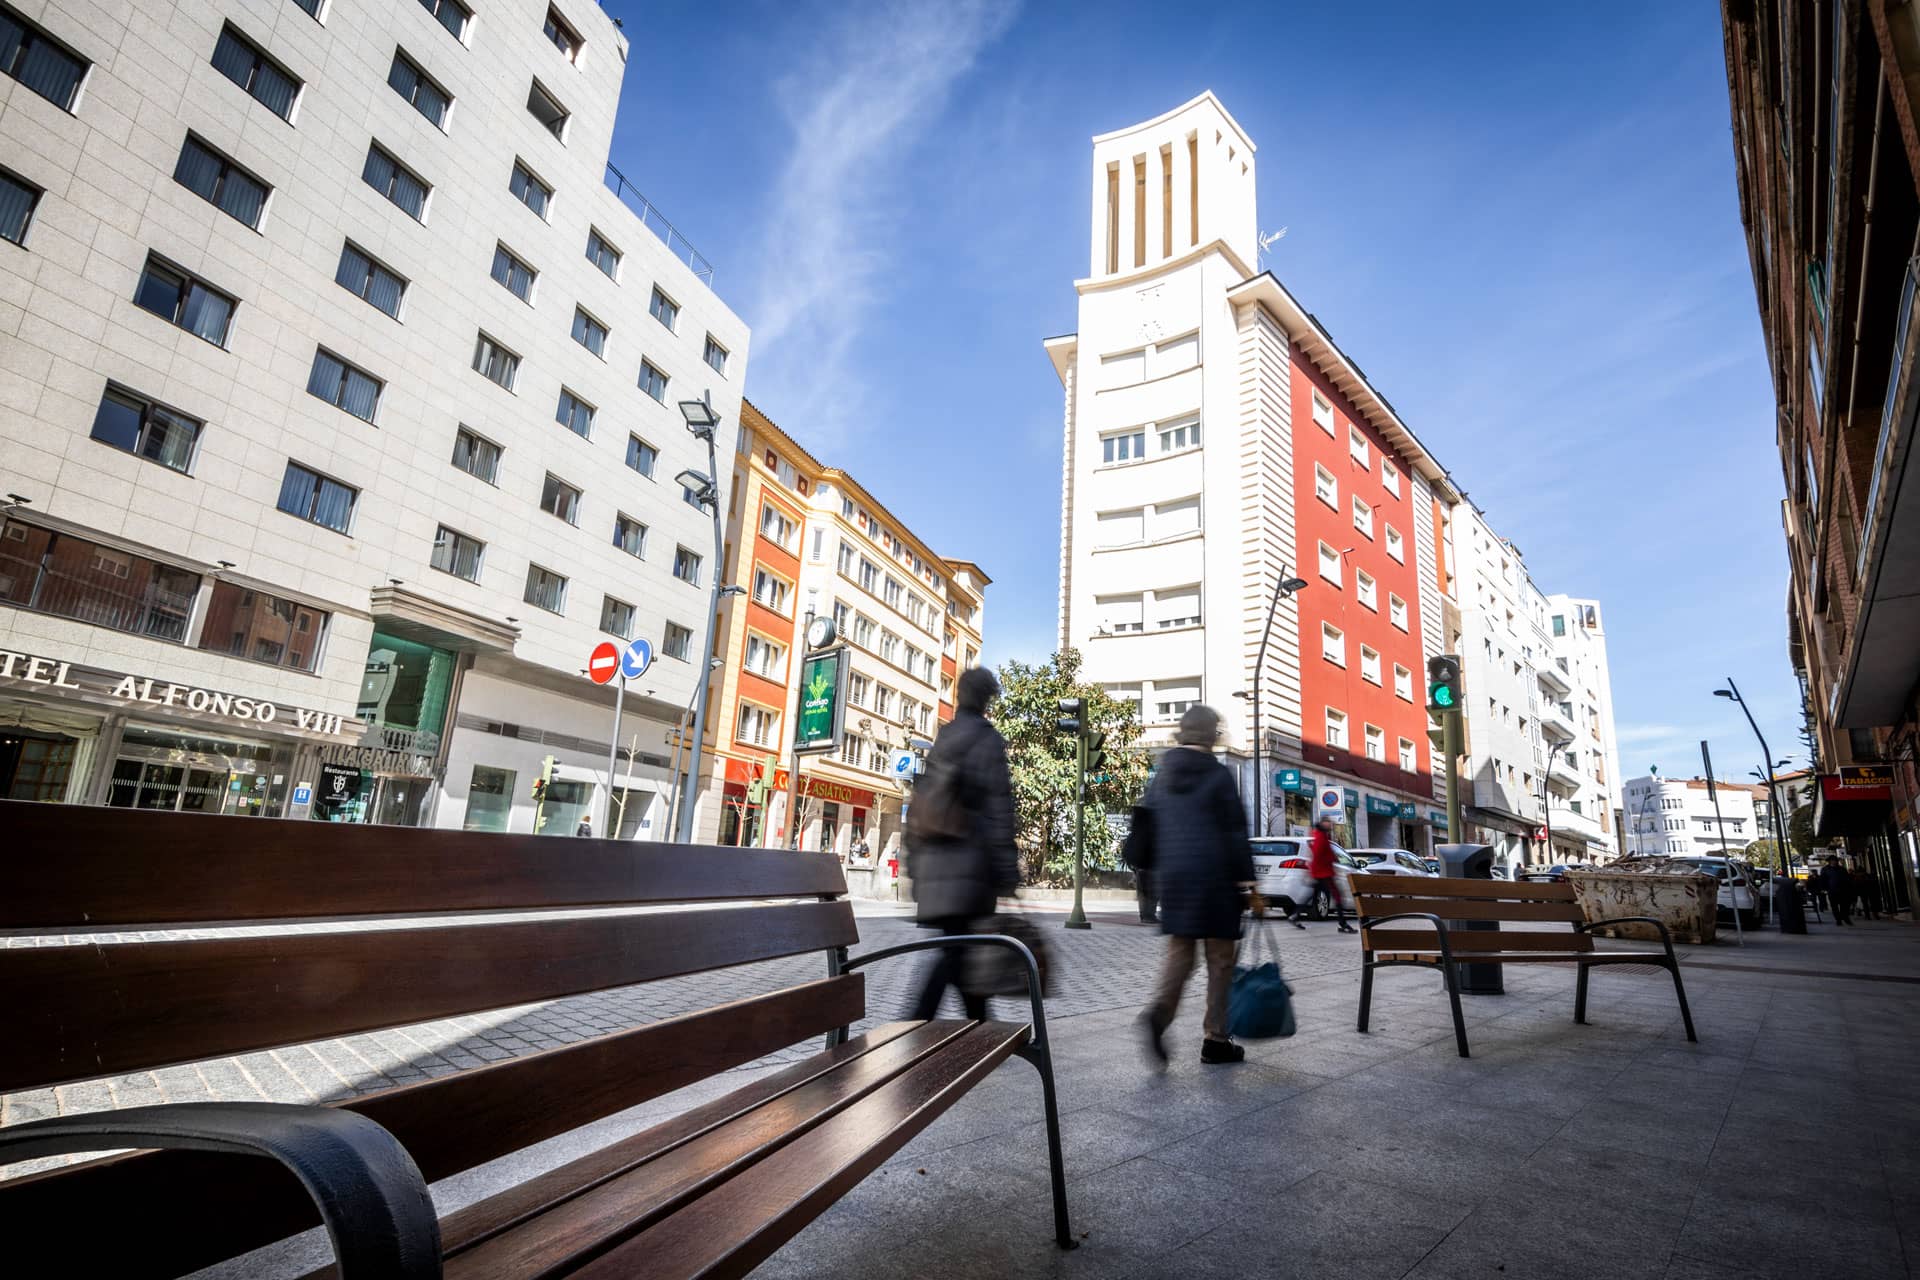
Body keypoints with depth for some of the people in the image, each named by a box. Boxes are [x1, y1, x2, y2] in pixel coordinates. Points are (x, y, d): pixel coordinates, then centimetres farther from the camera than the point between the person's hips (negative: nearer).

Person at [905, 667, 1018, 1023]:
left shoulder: (941, 740, 15)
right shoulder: (987, 739, -5)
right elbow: (999, 807, -11)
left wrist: (915, 860, 19)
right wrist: (1007, 868, -11)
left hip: (935, 860, 7)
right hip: (970, 861, -7)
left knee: (963, 945, 15)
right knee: (957, 950, -5)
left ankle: (979, 1025, 24)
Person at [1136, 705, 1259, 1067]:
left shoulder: (1162, 776, 8)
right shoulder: (1218, 775, -8)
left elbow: (1146, 827, 10)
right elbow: (1235, 832, -8)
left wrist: (1158, 875, 17)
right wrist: (1248, 884, -4)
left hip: (1172, 878, 5)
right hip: (1214, 878, -4)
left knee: (1179, 952, 11)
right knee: (1219, 959, 7)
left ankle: (1159, 1011, -13)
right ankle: (1215, 1040, 13)